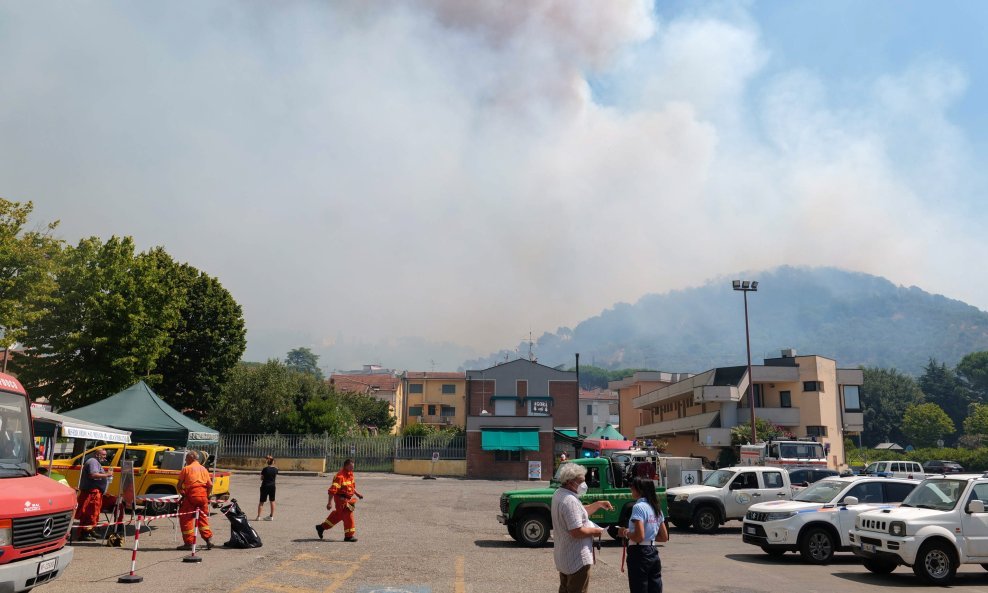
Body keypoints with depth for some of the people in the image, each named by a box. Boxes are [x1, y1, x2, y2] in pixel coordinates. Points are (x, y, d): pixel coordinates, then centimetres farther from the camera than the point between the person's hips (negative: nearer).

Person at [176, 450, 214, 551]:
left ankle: (189, 542, 2)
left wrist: (183, 494, 15)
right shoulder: (204, 469, 16)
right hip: (203, 496, 5)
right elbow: (210, 485, 8)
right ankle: (209, 539, 9)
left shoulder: (186, 469, 3)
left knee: (186, 518, 4)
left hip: (191, 495, -5)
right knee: (203, 518, 16)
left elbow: (179, 485, 1)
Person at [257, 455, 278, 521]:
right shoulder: (275, 469, -4)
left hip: (265, 486, -3)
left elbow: (261, 478, -5)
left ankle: (258, 516, 7)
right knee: (272, 501, 12)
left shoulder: (265, 469, -13)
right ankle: (271, 516, 14)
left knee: (261, 502, 6)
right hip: (272, 486, 3)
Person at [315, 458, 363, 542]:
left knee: (338, 515, 20)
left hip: (348, 498, 10)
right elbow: (332, 490, -26)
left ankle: (322, 527, 35)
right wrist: (330, 502, -28)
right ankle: (349, 535, 4)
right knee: (348, 515, -6)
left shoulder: (350, 474, 7)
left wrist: (357, 494, 16)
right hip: (341, 498, -10)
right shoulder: (340, 476, -23)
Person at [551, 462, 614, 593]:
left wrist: (599, 504, 7)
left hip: (563, 555, 10)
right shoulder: (570, 501, -27)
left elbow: (580, 512, 18)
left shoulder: (559, 494, 6)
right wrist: (595, 531, -13)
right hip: (577, 559, -10)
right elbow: (577, 532, -30)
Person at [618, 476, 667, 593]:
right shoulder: (656, 508, 10)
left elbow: (639, 537, -22)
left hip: (639, 554, -8)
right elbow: (664, 537, 16)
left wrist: (625, 533, -5)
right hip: (653, 554, 8)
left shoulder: (638, 507, -15)